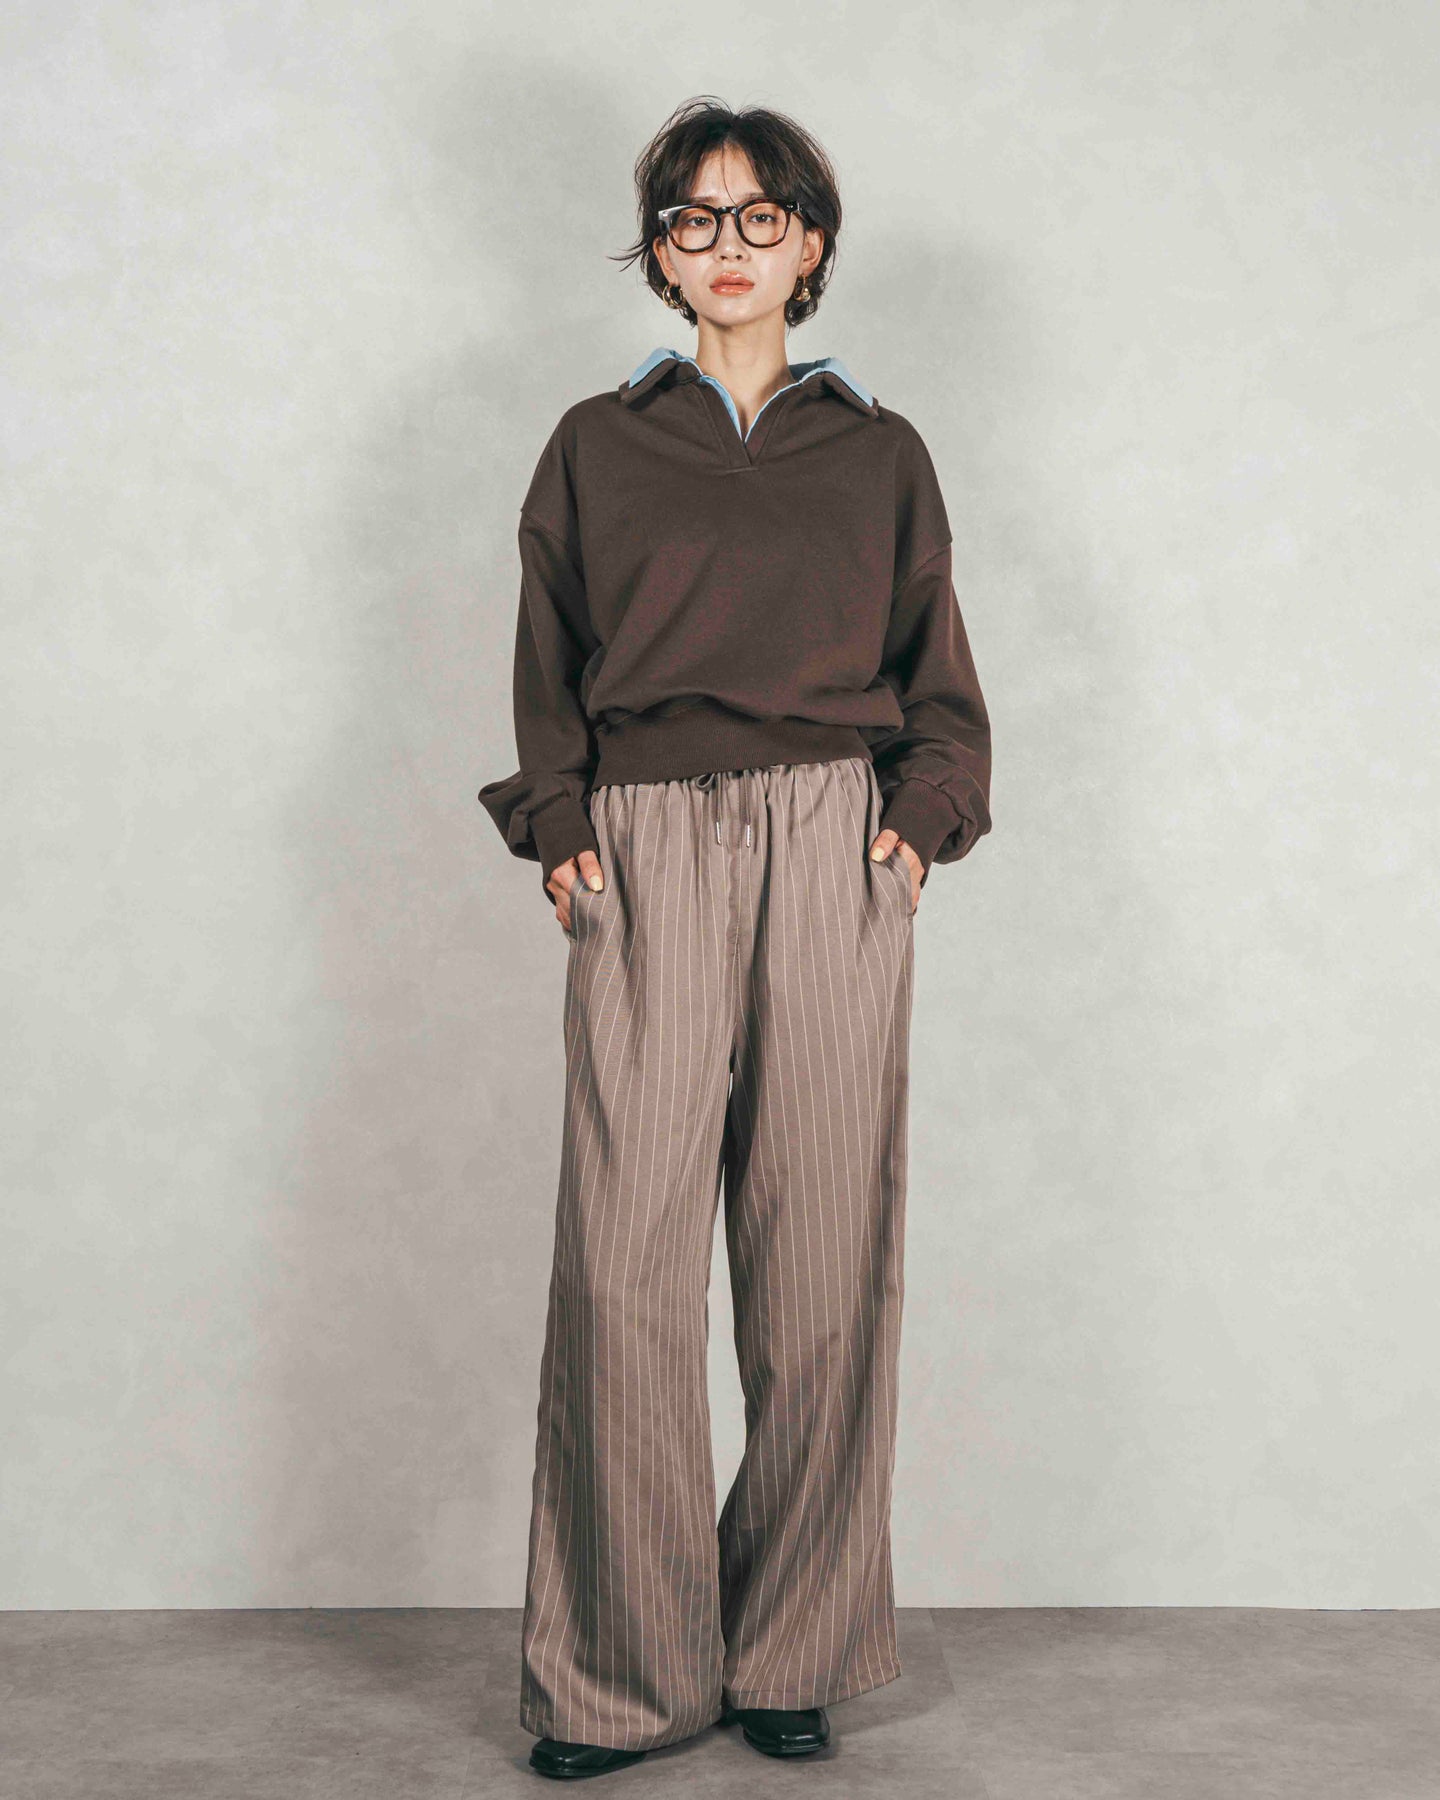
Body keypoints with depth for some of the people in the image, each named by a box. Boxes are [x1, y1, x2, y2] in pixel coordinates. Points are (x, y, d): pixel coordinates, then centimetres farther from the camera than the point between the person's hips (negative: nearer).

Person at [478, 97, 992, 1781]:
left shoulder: (879, 455, 15)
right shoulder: (596, 446, 14)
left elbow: (937, 678, 16)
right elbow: (547, 674, 14)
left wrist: (919, 817, 0)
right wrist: (557, 824, -1)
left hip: (833, 853, 1)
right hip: (646, 856, 0)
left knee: (823, 1258, -1)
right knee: (622, 1261, -7)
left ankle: (791, 1655, 13)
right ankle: (619, 1673, 5)